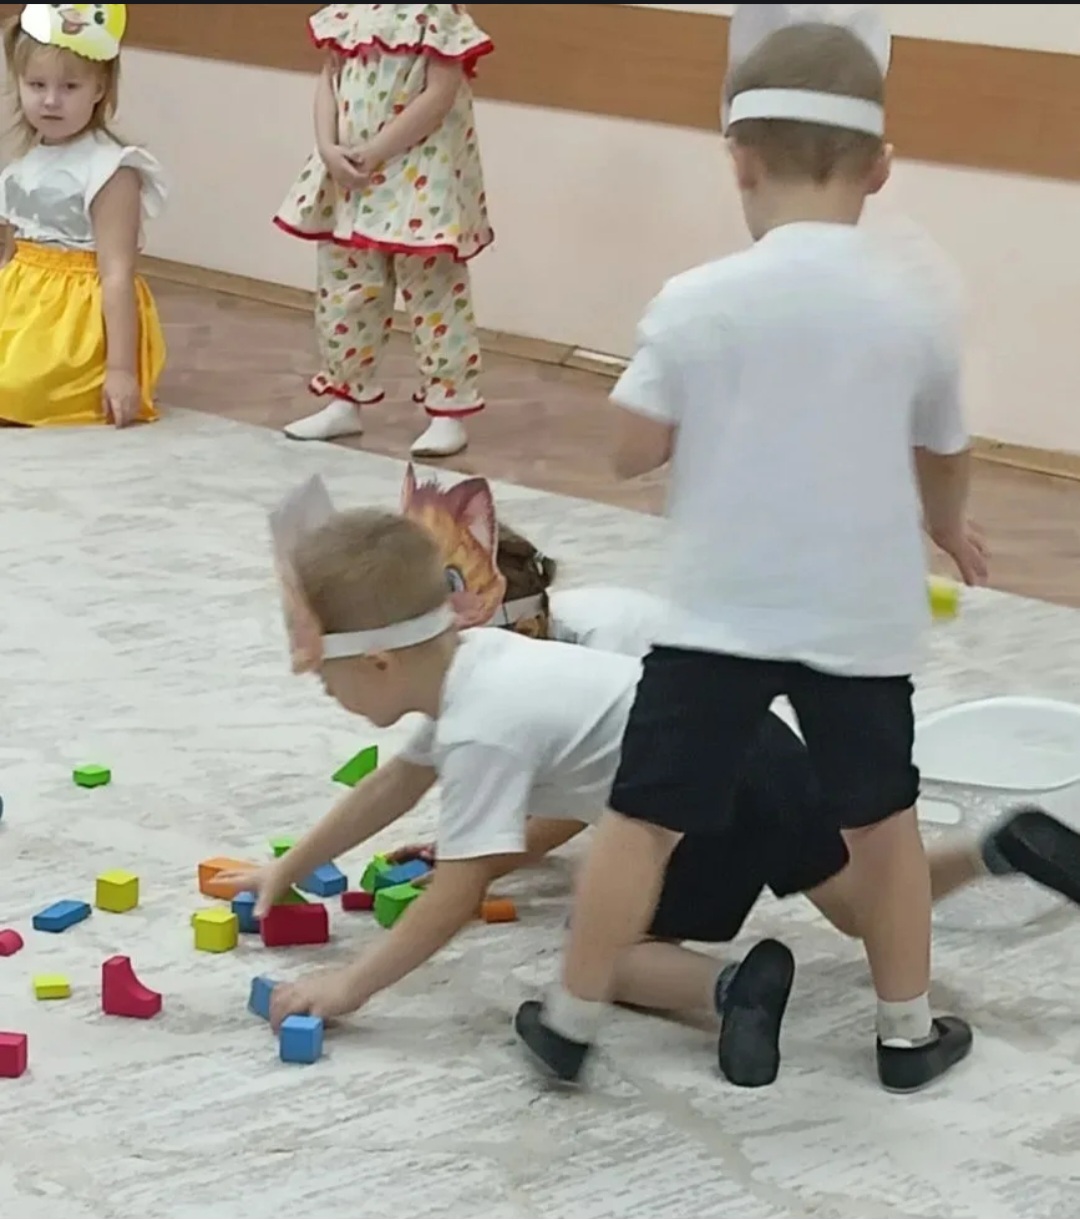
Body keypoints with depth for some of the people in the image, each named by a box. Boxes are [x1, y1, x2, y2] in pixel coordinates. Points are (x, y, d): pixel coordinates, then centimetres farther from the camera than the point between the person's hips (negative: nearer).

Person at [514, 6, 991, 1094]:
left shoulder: (697, 302, -11)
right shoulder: (911, 311, -1)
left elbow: (633, 451, -6)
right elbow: (943, 456, 14)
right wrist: (948, 528, 36)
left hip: (722, 613, -2)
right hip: (862, 618, 2)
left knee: (642, 816, 6)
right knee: (881, 819, 17)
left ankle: (569, 1023, 13)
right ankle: (909, 1033, 26)